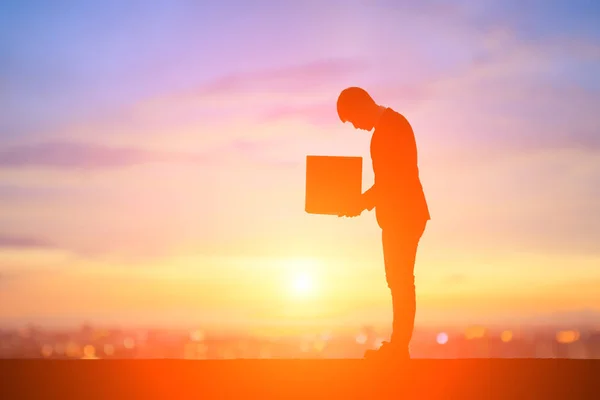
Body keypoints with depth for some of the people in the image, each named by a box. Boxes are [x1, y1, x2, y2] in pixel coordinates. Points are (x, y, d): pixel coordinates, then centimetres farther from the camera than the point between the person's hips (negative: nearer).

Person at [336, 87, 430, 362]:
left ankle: (399, 348, 0)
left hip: (403, 216, -10)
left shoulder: (390, 127, -16)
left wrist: (361, 203, -14)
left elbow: (393, 179, -22)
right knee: (400, 282, 13)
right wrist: (364, 202, 14)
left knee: (400, 282, -5)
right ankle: (398, 347, 19)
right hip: (401, 215, 10)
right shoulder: (392, 124, 15)